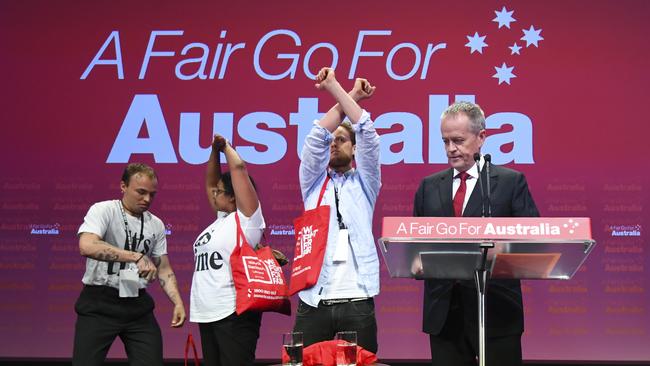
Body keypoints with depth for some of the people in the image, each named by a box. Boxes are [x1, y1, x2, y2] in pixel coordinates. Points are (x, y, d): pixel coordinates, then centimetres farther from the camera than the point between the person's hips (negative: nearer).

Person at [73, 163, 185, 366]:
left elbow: (164, 268, 15)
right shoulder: (103, 210, -10)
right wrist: (137, 257, -33)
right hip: (99, 304, -5)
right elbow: (87, 246, -28)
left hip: (137, 305, 5)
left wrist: (178, 302, -2)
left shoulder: (156, 225, 9)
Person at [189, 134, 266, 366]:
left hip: (235, 314, -9)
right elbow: (209, 183, 28)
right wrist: (215, 150, 18)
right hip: (208, 314, 9)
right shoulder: (222, 219, 19)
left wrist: (226, 146, 8)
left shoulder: (246, 217, -4)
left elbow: (238, 167, -9)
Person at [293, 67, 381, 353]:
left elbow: (368, 134, 0)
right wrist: (350, 96, -1)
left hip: (357, 302, 0)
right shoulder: (313, 182, 15)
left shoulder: (364, 183, 13)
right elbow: (316, 138, -1)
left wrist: (335, 88, -3)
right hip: (313, 302, 1)